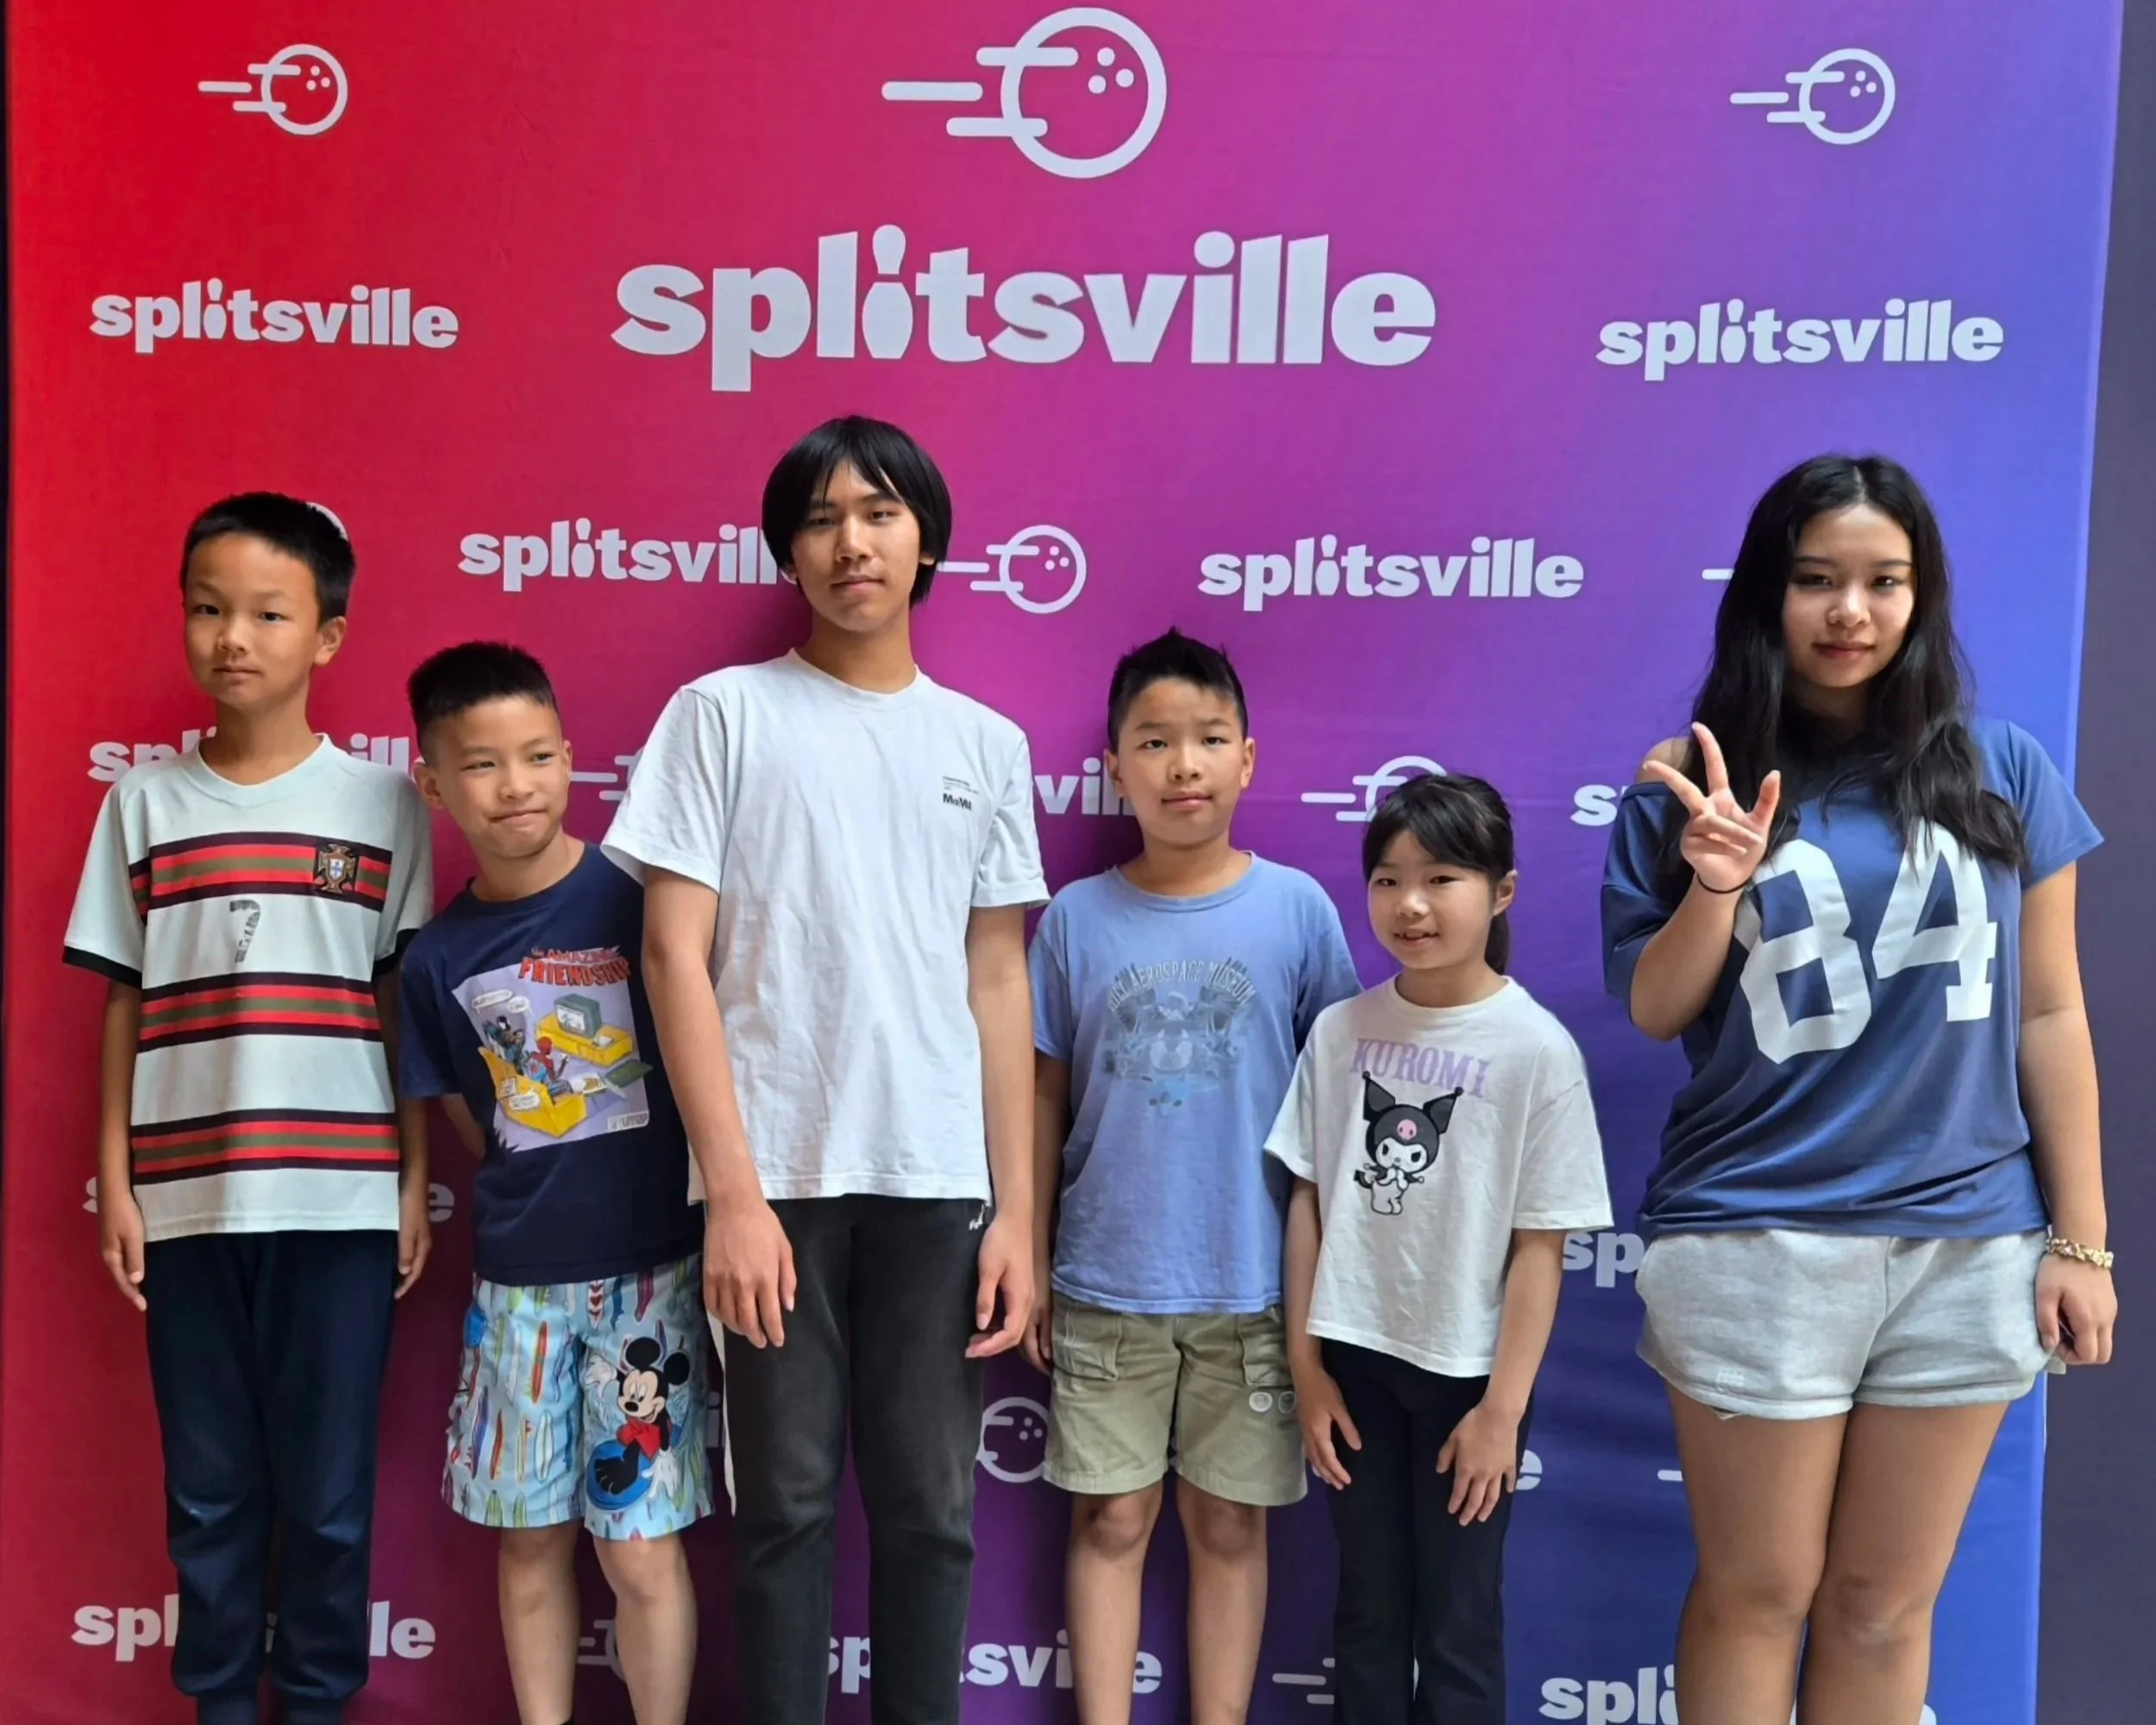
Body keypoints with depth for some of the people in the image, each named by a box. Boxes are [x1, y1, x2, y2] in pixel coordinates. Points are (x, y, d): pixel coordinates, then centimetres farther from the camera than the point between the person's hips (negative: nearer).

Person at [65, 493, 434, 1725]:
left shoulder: (384, 804, 1)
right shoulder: (145, 802, 6)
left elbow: (406, 1008, 4)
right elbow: (125, 1009, 8)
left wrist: (417, 1183, 1)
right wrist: (115, 1185, 4)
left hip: (341, 1197, -1)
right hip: (188, 1198, 2)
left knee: (328, 1488, 7)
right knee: (209, 1489, 11)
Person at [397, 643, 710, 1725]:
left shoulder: (642, 901, -9)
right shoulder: (437, 956, 1)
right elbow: (474, 1127, 12)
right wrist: (536, 1203, 5)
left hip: (649, 1271, -3)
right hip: (516, 1282, 3)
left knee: (640, 1547, 2)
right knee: (531, 1539, 14)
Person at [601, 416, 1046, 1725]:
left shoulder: (986, 745, 10)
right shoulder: (724, 713, 1)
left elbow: (998, 983, 9)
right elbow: (676, 955, -4)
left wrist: (1018, 1212, 4)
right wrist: (732, 1192, -10)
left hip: (938, 1181, 3)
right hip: (778, 1173, -2)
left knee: (931, 1508, 9)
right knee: (787, 1502, 7)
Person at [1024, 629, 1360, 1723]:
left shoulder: (1298, 909, -4)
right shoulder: (1075, 918, -2)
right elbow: (1045, 1101, 4)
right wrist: (1033, 1263, 4)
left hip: (1254, 1283, 0)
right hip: (1106, 1283, 1)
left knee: (1228, 1523, 12)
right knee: (1110, 1520, 10)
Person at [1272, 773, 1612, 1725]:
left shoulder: (1537, 1048, -11)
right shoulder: (1340, 1031, -1)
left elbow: (1541, 1245, -10)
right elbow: (1309, 1200, 3)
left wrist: (1504, 1406, -10)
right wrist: (1305, 1365, 2)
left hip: (1466, 1368, -3)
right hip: (1355, 1357, 3)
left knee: (1457, 1629, 10)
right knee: (1367, 1616, 16)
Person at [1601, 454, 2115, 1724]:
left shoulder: (2003, 772, 1)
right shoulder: (1694, 788, -2)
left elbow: (2050, 1013, 4)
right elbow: (1654, 1014, 1)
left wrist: (2081, 1238, 4)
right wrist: (1716, 888, -17)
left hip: (1969, 1246, 2)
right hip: (1756, 1243, -1)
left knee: (1887, 1605, 13)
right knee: (1759, 1594, 11)